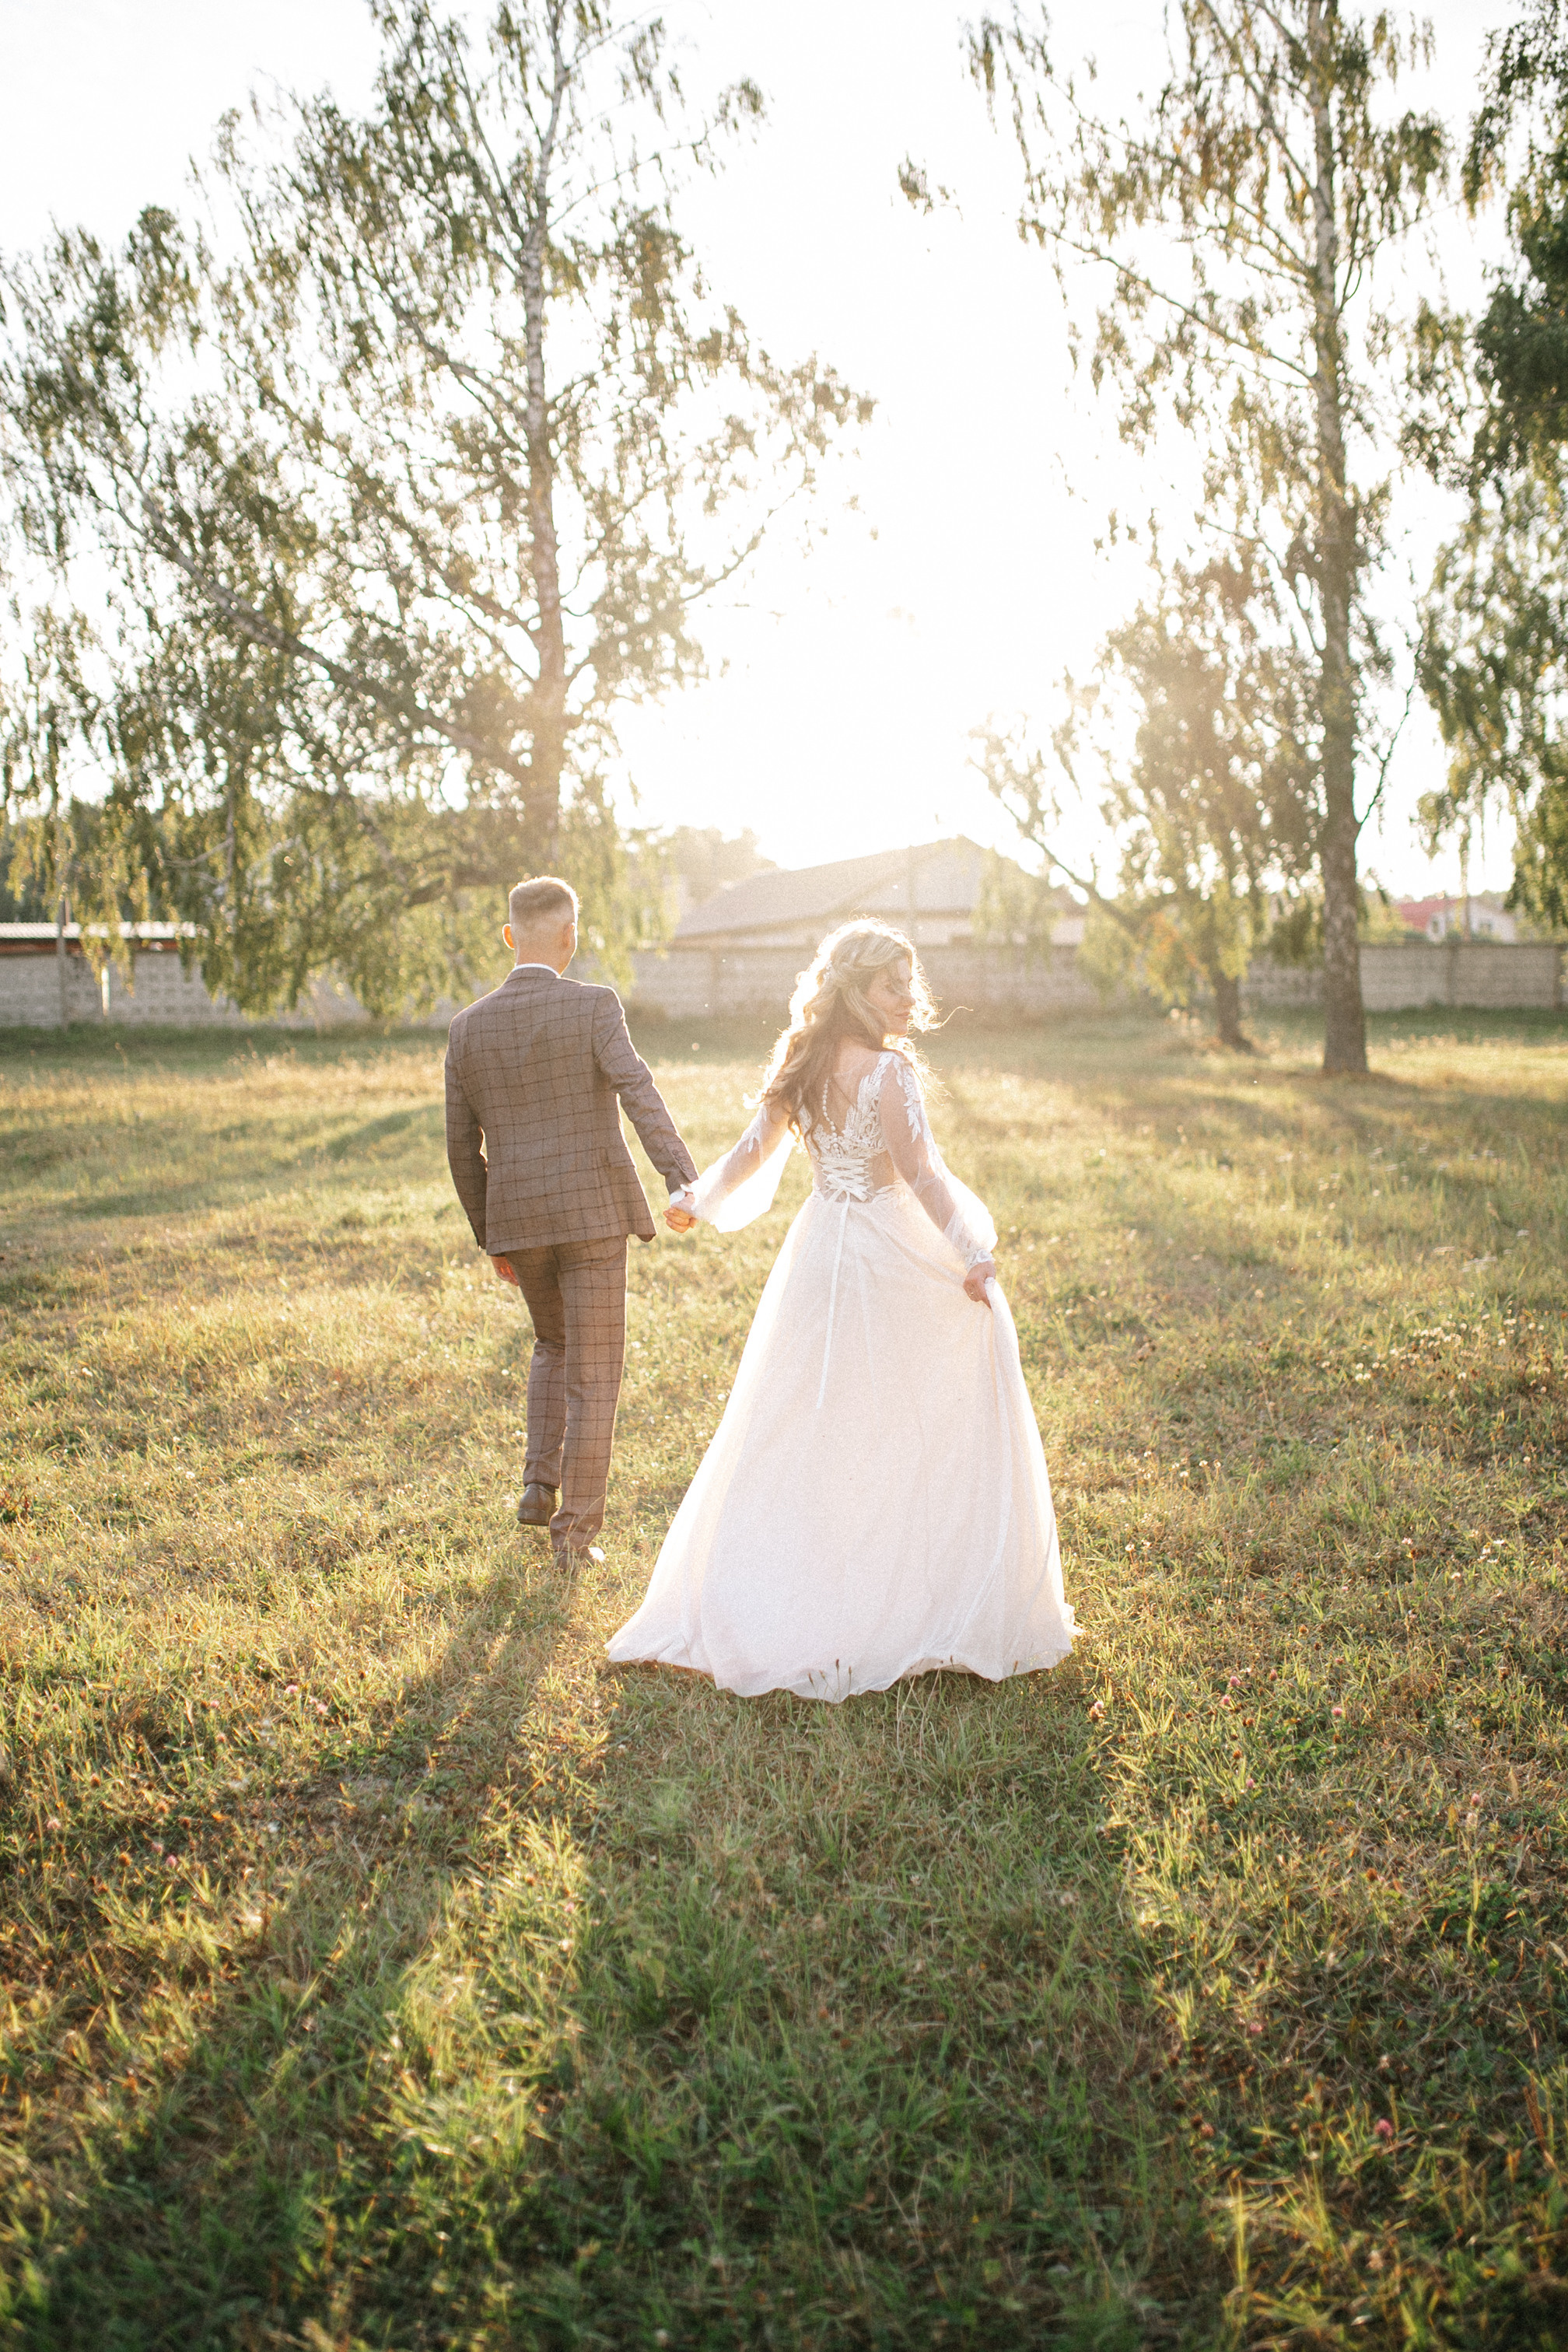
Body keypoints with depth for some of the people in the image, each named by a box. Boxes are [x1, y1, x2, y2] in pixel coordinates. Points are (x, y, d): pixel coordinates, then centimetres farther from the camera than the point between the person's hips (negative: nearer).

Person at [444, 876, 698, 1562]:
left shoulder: (467, 1028, 5)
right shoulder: (593, 1006, -8)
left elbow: (462, 1148, 9)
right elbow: (640, 1095, -23)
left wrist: (489, 1236, 18)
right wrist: (684, 1181, -30)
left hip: (518, 1221, 4)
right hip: (592, 1211, -4)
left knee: (555, 1343, 28)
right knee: (593, 1373, 7)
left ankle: (540, 1486, 21)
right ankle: (576, 1529, 10)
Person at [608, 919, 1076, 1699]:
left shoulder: (800, 1063, 4)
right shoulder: (885, 1071, -16)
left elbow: (754, 1151, 12)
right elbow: (922, 1176, -18)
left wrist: (696, 1201, 28)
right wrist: (971, 1254, -11)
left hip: (817, 1249, 7)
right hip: (889, 1256, -7)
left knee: (800, 1427, 15)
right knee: (916, 1433, 5)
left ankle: (738, 1611, 21)